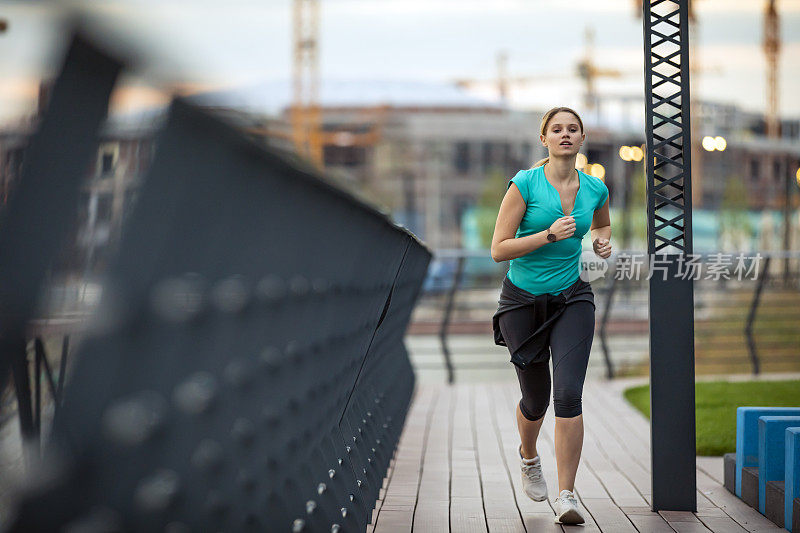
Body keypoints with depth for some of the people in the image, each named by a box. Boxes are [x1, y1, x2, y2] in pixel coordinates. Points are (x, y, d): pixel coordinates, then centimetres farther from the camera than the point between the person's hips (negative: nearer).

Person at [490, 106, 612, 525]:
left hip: (572, 300, 2)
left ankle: (566, 497, -11)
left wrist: (603, 242, 1)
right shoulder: (525, 183, -12)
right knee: (536, 399, 11)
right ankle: (529, 458, 45)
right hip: (523, 301, -1)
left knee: (568, 394, -16)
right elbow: (498, 249, -14)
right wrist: (549, 234, -24)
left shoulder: (595, 189, 0)